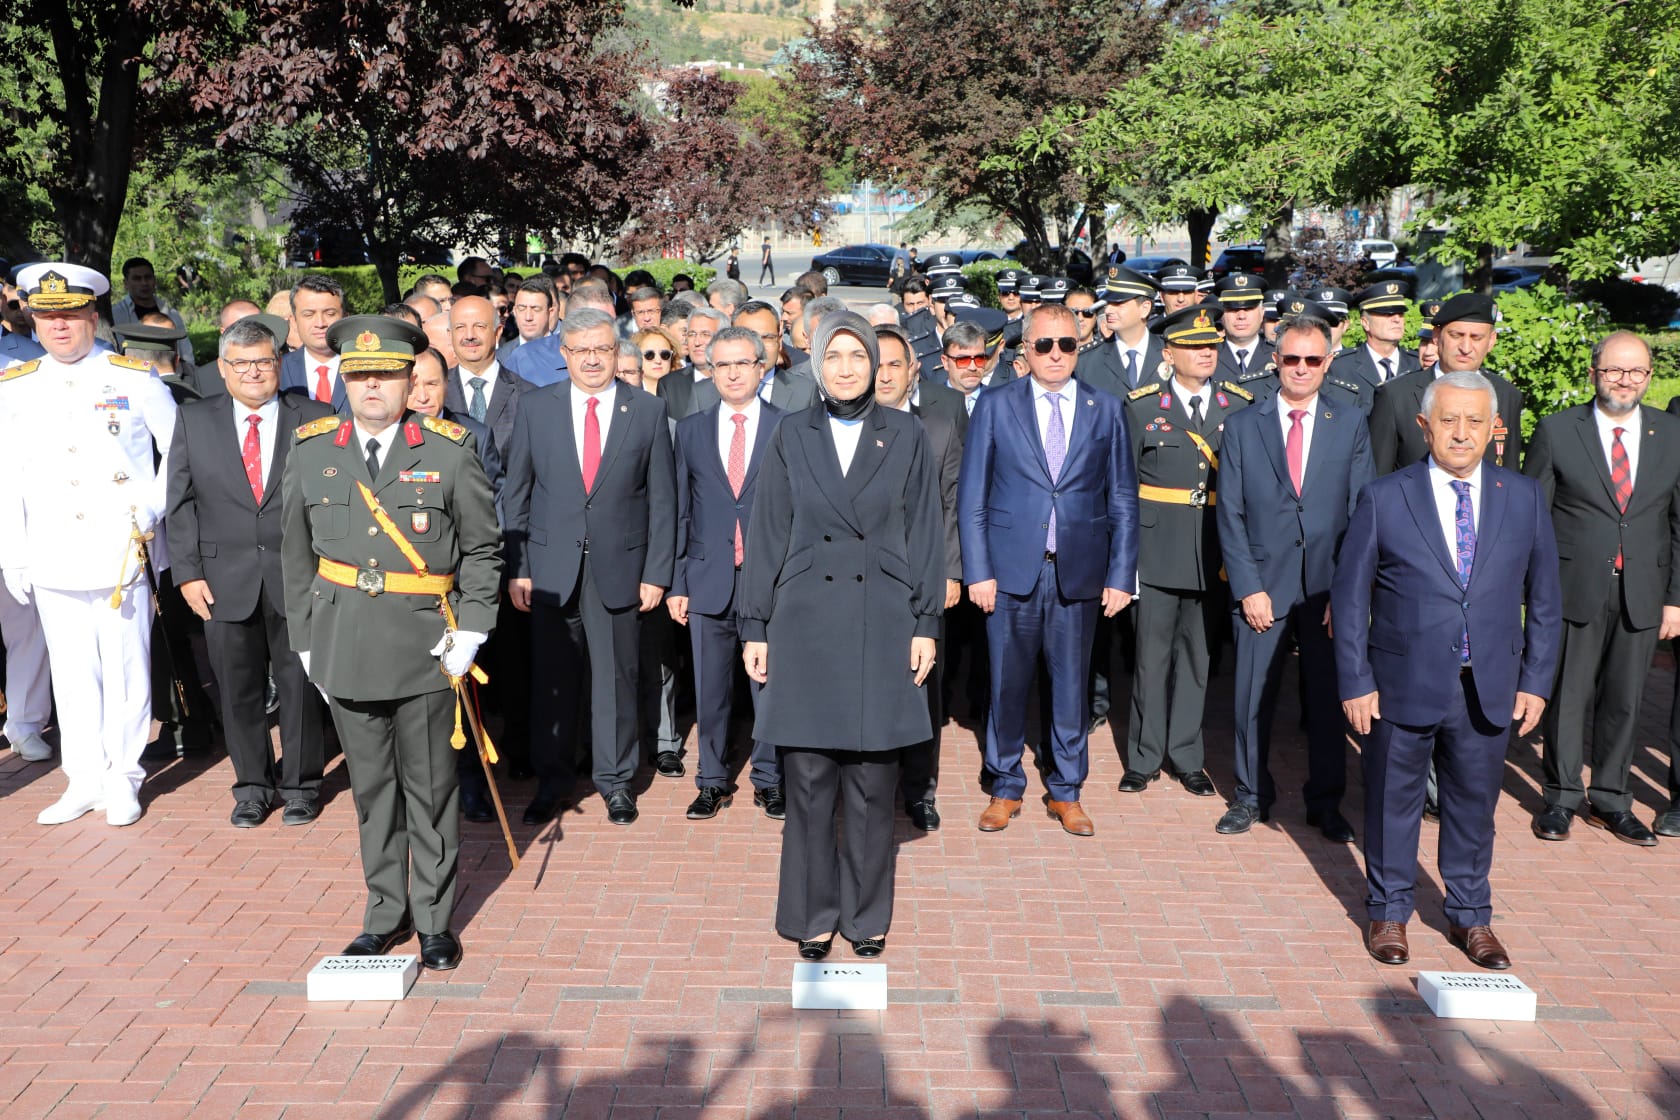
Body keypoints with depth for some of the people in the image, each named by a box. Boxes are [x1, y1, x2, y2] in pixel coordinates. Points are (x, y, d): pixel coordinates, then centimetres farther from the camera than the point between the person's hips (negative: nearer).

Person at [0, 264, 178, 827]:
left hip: (123, 553, -2)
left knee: (126, 670, 3)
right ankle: (84, 781, 20)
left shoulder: (135, 378, 1)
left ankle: (123, 780, 16)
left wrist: (154, 507, -3)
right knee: (72, 674, 8)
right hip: (53, 561, 3)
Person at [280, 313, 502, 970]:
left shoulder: (449, 452, -3)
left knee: (429, 787, 6)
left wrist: (471, 630, -5)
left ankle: (434, 920, 22)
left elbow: (483, 550, 3)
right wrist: (306, 641, 10)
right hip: (345, 644, 3)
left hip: (424, 645, -2)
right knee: (371, 787, 12)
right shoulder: (311, 451, 5)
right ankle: (386, 915, 28)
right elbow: (297, 556, 13)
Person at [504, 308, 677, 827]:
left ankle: (615, 779, 24)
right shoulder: (535, 408, 3)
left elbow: (662, 498, 2)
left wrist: (657, 572, -3)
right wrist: (517, 568, -1)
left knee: (616, 676, 8)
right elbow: (516, 493, 5)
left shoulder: (648, 410, 1)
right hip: (551, 568, 1)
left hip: (619, 568, -1)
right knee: (551, 677, 8)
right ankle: (550, 779, 24)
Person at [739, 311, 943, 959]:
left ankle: (867, 914, 21)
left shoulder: (905, 437, 5)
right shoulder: (791, 437, 7)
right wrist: (755, 627, 3)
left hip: (882, 626, 0)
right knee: (808, 780, 3)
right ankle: (814, 914, 19)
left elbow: (925, 535, 5)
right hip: (806, 625, 0)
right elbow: (767, 536, 6)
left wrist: (926, 623, -1)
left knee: (873, 782, 5)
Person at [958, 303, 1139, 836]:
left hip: (1079, 572, 1)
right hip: (1012, 569, -1)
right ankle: (1005, 787, 23)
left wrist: (1121, 575, 1)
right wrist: (977, 570, -5)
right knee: (1007, 683, 6)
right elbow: (972, 497, 1)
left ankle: (1066, 791, 25)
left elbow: (1123, 501, 7)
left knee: (1072, 685, 9)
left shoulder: (1105, 410, 6)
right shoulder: (995, 406, 3)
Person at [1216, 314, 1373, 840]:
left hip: (1330, 591, 1)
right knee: (1253, 698, 4)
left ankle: (1326, 803, 23)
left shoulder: (1351, 425, 6)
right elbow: (1230, 515, 1)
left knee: (1328, 700, 7)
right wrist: (1248, 587, -6)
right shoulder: (1242, 426, 5)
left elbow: (1363, 515, 3)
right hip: (1263, 586, 0)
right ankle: (1251, 795, 23)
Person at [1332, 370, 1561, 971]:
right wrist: (1355, 682, -8)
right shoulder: (1383, 498, -5)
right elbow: (1349, 596, -4)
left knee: (1474, 804, 15)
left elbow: (1543, 598, 8)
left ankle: (1470, 916, 34)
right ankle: (1388, 912, 30)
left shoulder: (1525, 497, 3)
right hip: (1403, 687, -2)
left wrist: (1535, 680, 3)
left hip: (1488, 690, 2)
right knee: (1393, 802, 11)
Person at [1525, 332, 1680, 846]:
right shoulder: (1556, 431, -2)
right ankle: (1561, 797, 20)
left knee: (1624, 699, 10)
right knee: (1569, 694, 5)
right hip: (1574, 590, -2)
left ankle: (1610, 800, 25)